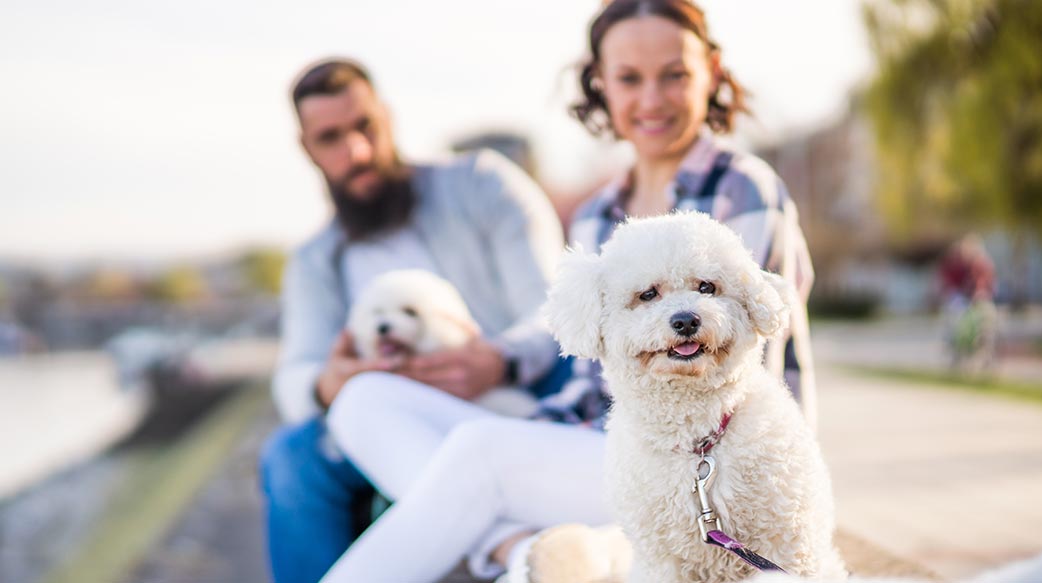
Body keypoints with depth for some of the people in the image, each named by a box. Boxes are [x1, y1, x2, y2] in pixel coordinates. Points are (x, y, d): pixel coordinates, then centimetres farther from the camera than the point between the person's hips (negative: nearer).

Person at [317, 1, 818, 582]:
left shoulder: (745, 195, -5)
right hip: (601, 460, 7)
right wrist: (534, 434, -4)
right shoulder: (595, 223, 16)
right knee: (368, 399, -9)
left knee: (480, 447, -31)